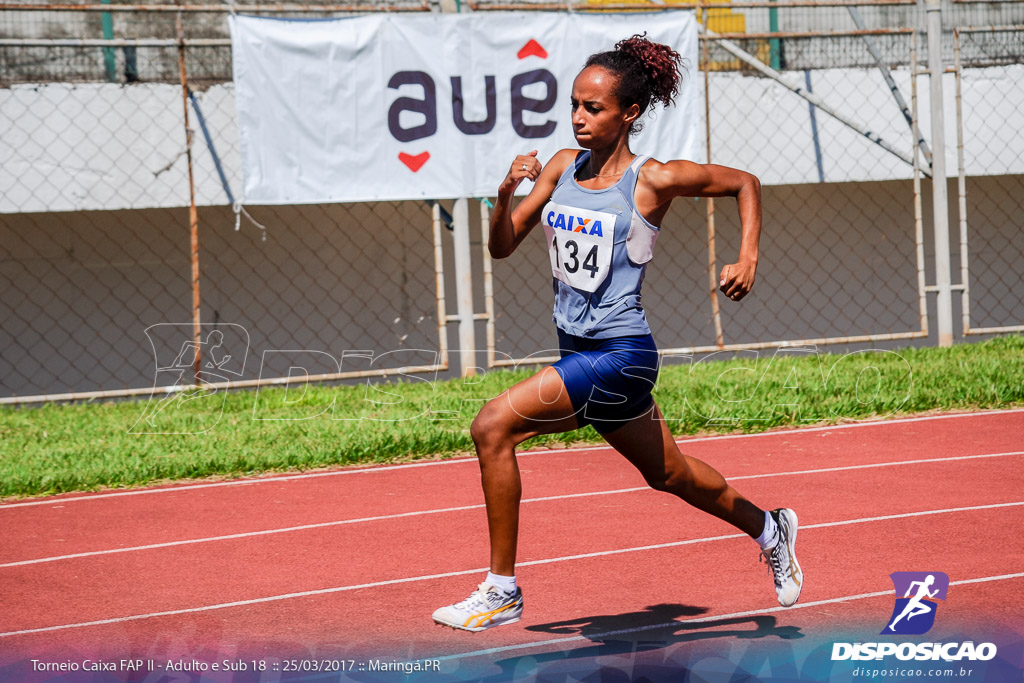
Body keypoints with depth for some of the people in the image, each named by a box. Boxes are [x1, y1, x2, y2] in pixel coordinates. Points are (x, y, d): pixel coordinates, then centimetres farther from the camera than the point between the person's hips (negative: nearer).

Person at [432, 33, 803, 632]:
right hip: (579, 352, 7)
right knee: (669, 476, 25)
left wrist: (748, 261, -8)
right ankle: (769, 530, 50)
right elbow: (502, 246, 6)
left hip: (621, 354, -7)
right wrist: (507, 193, -13)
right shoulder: (563, 167, 5)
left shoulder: (653, 180, -11)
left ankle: (502, 590, -11)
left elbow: (746, 183, 3)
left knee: (493, 426, -20)